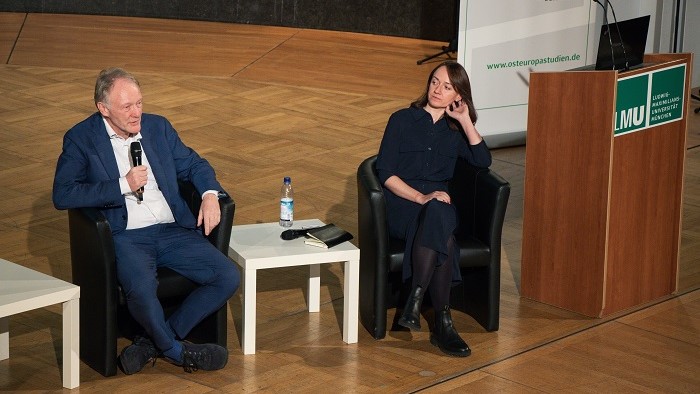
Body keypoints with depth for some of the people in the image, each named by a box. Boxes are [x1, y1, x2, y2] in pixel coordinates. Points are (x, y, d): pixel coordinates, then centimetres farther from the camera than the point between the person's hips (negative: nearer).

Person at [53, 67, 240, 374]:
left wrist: (210, 194, -1)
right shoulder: (80, 139, -1)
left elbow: (193, 164, 22)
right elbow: (62, 196, -11)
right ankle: (176, 349, -5)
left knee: (228, 278, -14)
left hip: (173, 231, 5)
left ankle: (154, 342, -4)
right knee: (141, 289, -36)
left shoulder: (158, 127, 13)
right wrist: (123, 185, -16)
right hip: (125, 237, -5)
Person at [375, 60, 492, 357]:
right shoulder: (402, 120, 7)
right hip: (401, 206, -3)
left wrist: (465, 121, -3)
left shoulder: (455, 131, 16)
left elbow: (483, 160, -2)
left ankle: (415, 300, -39)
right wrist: (421, 197, -16)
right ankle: (442, 321, -39)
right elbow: (385, 173, -3)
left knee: (438, 214, -36)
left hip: (439, 206, 3)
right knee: (438, 217, -36)